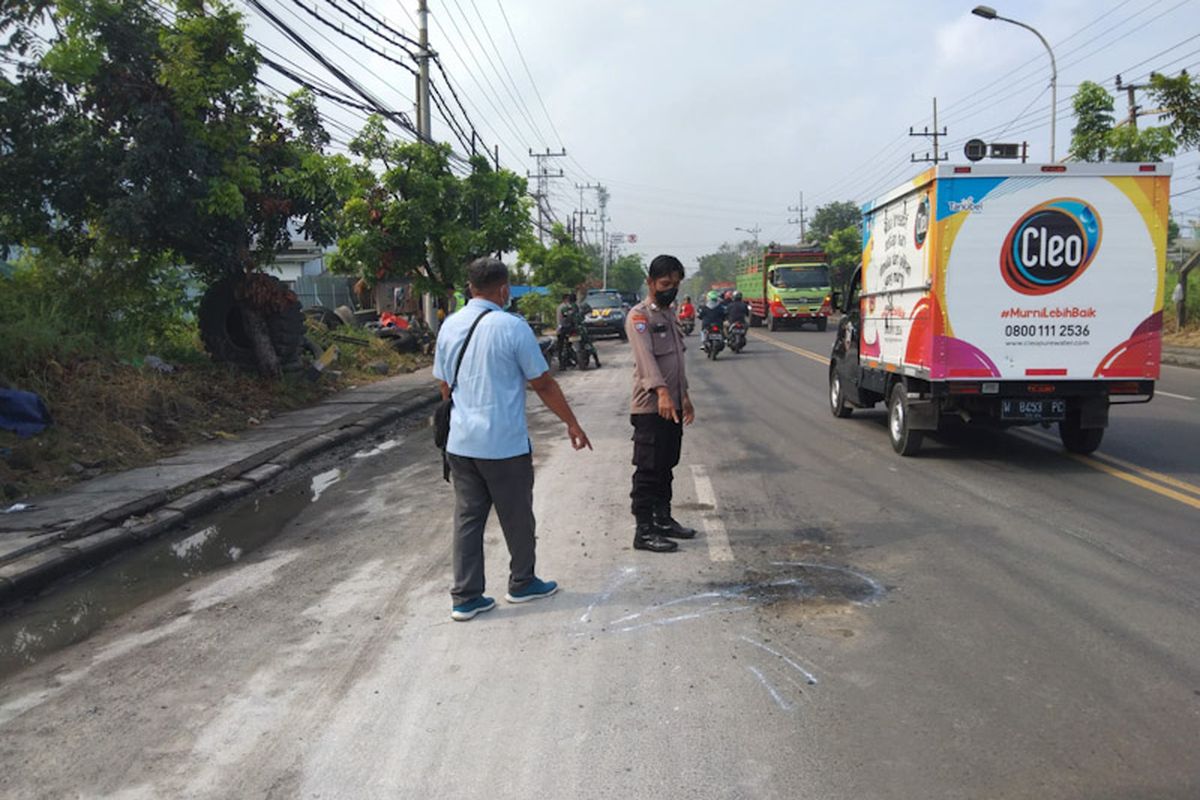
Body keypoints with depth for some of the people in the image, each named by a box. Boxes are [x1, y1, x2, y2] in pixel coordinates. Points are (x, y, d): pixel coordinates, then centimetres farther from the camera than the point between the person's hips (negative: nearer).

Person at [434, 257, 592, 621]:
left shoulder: (449, 326, 5)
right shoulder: (512, 327, -12)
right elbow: (543, 384, -7)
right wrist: (572, 424, 3)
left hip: (460, 442, 5)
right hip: (504, 443, -5)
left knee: (467, 517, 11)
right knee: (517, 517, 12)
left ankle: (465, 597, 13)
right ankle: (522, 583, 28)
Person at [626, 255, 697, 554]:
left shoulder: (669, 315, 17)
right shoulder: (639, 315, -11)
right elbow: (646, 356, -25)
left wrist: (684, 396, 21)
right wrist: (662, 392, -38)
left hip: (673, 406, 8)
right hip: (650, 406, -8)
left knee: (666, 468, 15)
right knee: (648, 470, -5)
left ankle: (663, 519, 26)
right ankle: (643, 531, 0)